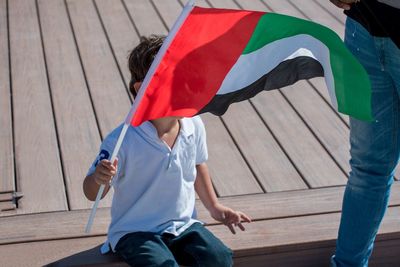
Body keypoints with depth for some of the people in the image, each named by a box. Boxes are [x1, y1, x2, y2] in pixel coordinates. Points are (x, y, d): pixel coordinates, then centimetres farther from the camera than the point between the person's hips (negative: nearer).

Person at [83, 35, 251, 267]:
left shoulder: (194, 126, -7)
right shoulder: (122, 141, -22)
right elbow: (92, 194, -15)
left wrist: (214, 206, 19)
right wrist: (99, 179, -37)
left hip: (182, 224, 4)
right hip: (135, 231, -4)